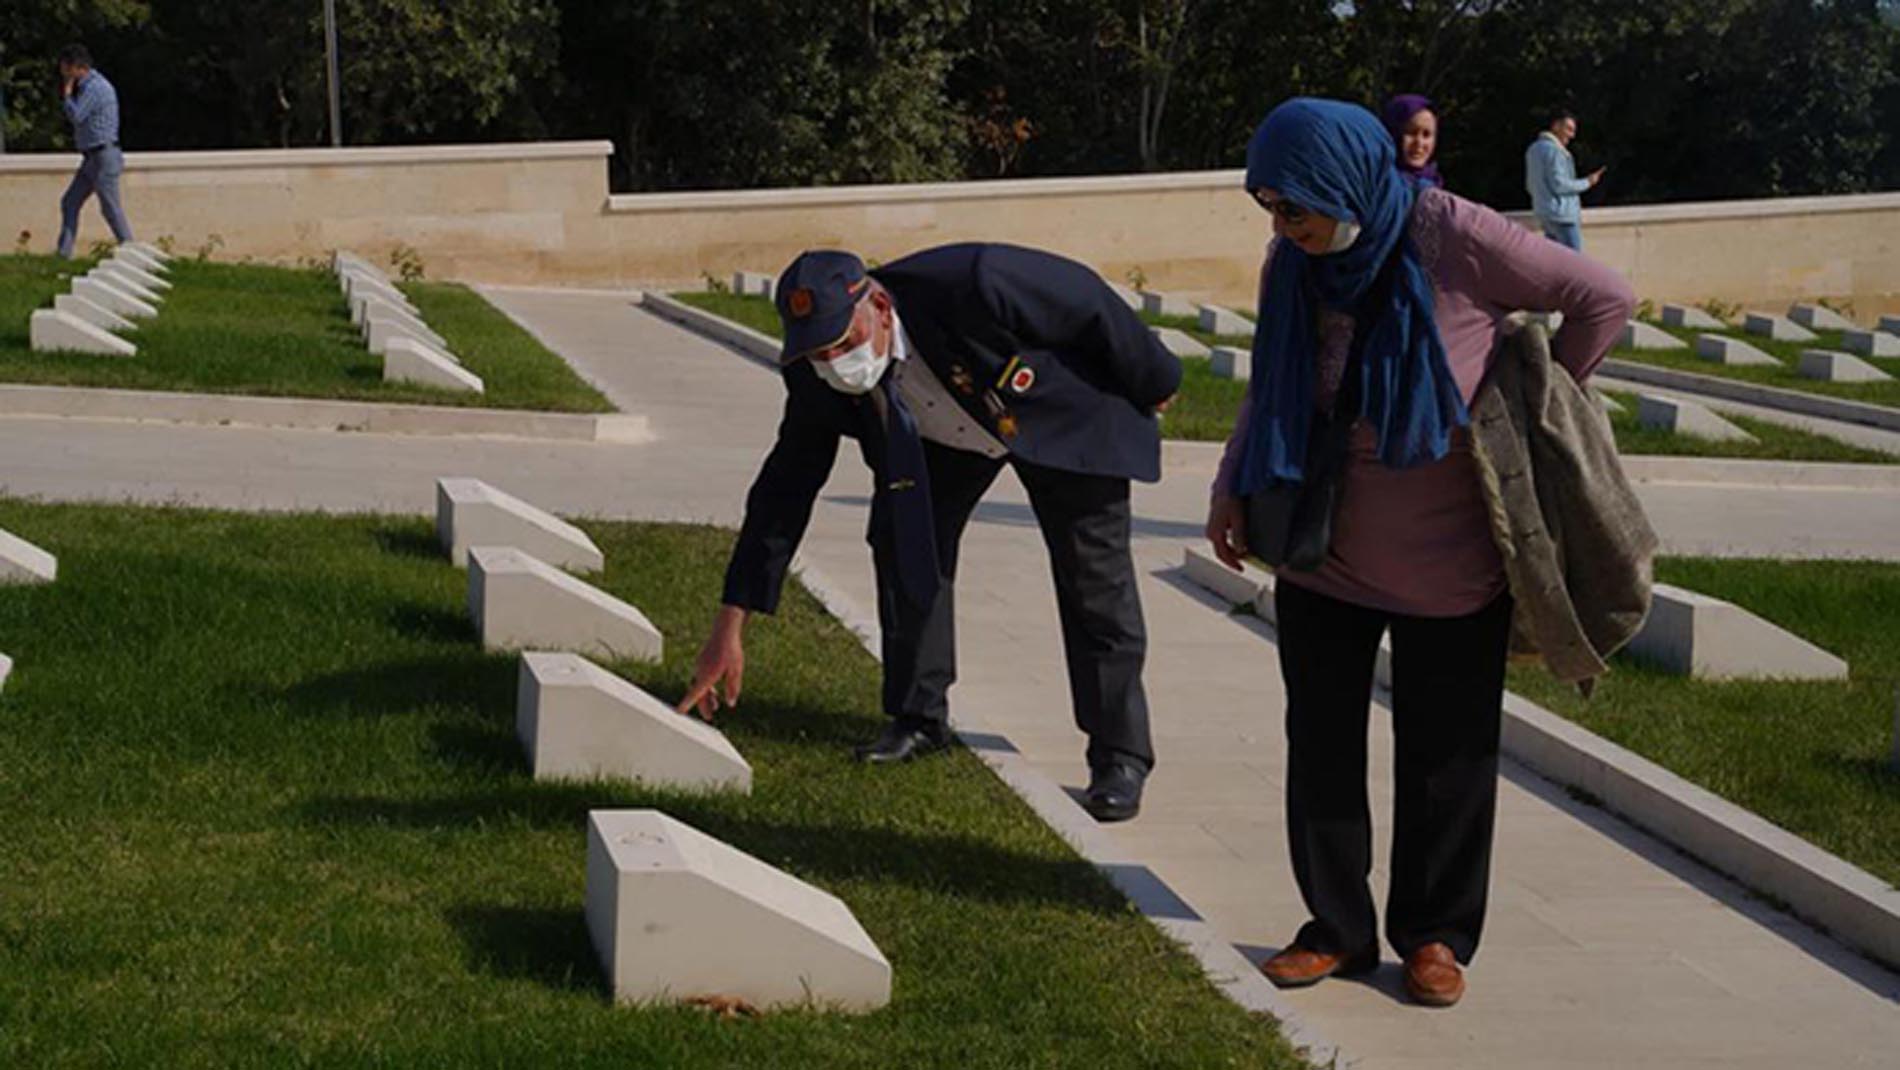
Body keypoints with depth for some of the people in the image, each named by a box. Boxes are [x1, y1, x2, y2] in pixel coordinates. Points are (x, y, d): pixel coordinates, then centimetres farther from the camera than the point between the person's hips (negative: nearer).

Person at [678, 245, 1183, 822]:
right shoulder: (816, 381, -25)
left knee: (1095, 575, -9)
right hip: (947, 436, 4)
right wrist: (729, 630, -19)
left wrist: (1152, 382, -9)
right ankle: (920, 717, 12)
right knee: (903, 536, -7)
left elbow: (1087, 297, -27)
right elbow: (785, 490, -18)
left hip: (1061, 413, -4)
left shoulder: (971, 285, -43)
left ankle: (1121, 758, 0)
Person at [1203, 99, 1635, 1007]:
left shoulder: (1456, 240, -19)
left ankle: (1436, 934, 21)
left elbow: (1603, 300, -11)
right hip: (1323, 559, 4)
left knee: (1444, 753, 7)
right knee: (1321, 744, 7)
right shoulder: (1293, 267, -5)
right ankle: (1336, 927, 20)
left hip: (1450, 561, -4)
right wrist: (1230, 490, -4)